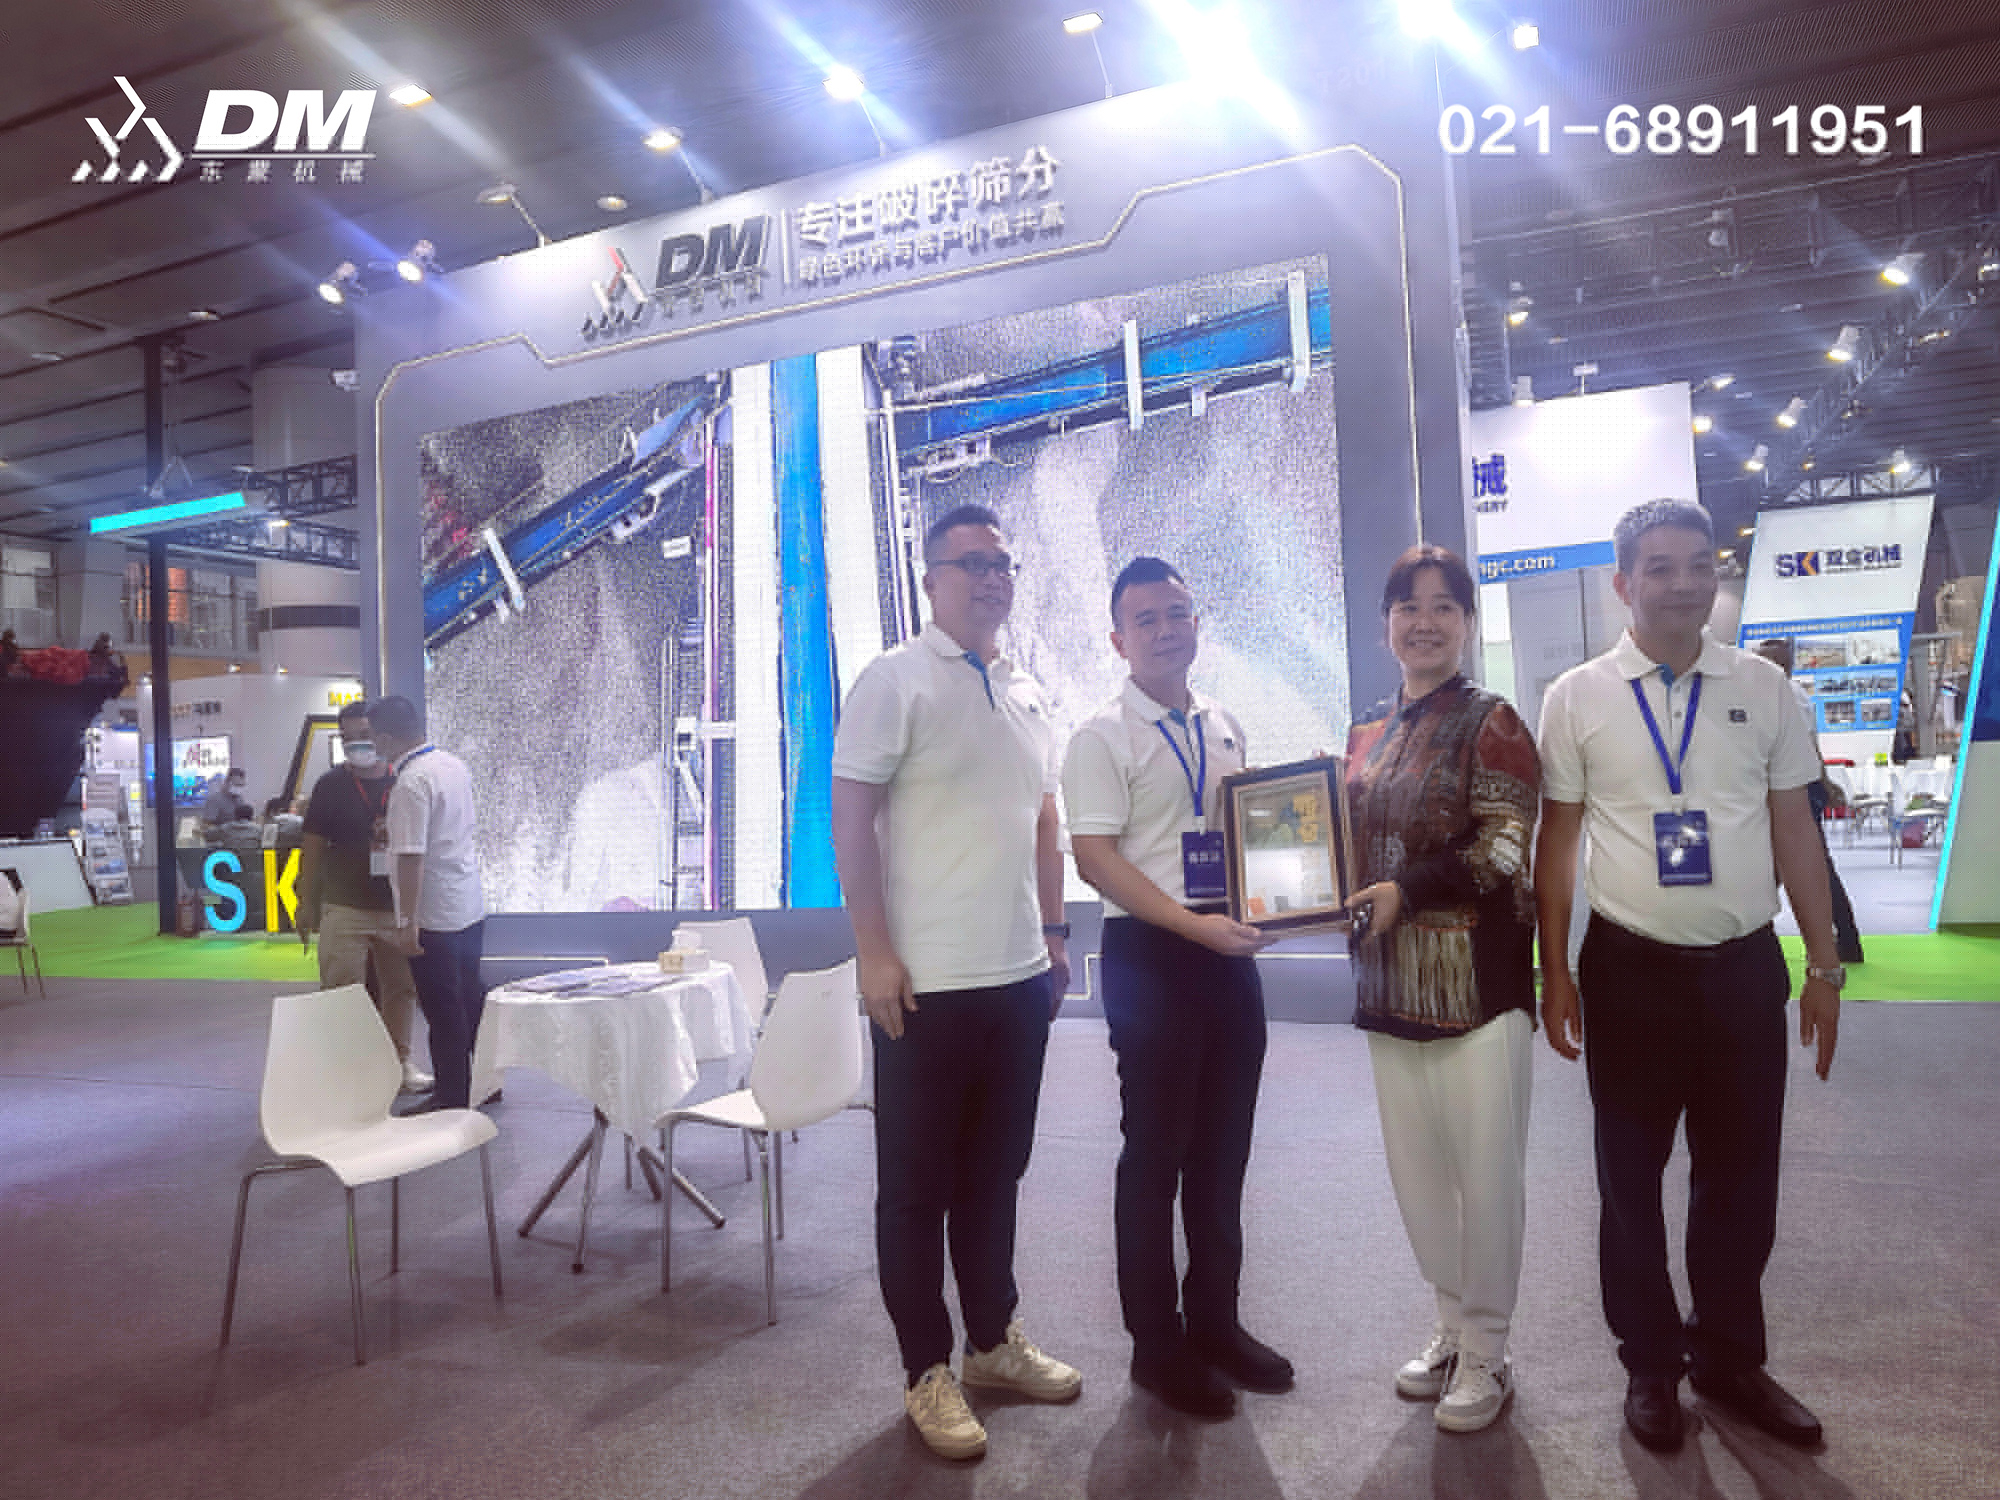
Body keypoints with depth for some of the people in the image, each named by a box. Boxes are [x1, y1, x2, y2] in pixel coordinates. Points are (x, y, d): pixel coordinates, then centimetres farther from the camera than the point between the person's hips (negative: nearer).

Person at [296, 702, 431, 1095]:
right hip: (344, 910, -2)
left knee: (401, 988, 10)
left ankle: (400, 1059, 24)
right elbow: (313, 847, 4)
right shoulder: (330, 786, 1)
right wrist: (306, 904, 1)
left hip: (397, 908, 2)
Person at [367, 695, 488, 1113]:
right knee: (471, 998, 18)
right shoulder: (454, 765, 5)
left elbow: (411, 857, -23)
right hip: (471, 907, 9)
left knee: (444, 1011, 3)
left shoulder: (411, 783, -21)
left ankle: (453, 1098, 14)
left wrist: (407, 922, -20)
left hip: (434, 917, -9)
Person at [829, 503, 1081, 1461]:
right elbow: (850, 819, -12)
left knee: (996, 1173, 18)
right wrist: (875, 953, -16)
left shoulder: (1026, 694, 11)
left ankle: (993, 1340, 35)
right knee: (916, 1187, 8)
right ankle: (928, 1373, 24)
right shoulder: (896, 682, -8)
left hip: (1019, 977, 6)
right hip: (926, 983, -6)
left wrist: (1052, 934, 14)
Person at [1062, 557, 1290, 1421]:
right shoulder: (1105, 736, -9)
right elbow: (1095, 858, -15)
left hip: (1228, 948, 6)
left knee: (1223, 1148, 16)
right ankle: (1157, 1344, 24)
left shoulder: (1225, 731, 11)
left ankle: (1215, 1319, 35)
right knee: (1156, 1153, 6)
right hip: (1150, 956, -6)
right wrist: (1195, 926, -22)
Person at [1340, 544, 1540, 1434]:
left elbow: (1504, 849, -14)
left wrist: (1406, 891, -20)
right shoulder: (1366, 737, 12)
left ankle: (1486, 1353, 20)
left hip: (1476, 981, -6)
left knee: (1486, 1170, 3)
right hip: (1392, 983, 6)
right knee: (1415, 1170, 14)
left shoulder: (1490, 723, -6)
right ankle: (1453, 1325, 33)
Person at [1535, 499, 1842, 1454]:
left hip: (1746, 965, 2)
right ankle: (1650, 1363, 33)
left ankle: (1730, 1357, 37)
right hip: (1630, 969, -2)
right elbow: (1557, 841, -1)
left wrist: (1825, 964, 6)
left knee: (1742, 1176, 14)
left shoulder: (1763, 688, 3)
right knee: (1632, 1175, 12)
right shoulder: (1576, 697, -3)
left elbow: (1795, 831, 7)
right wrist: (1555, 973, -3)